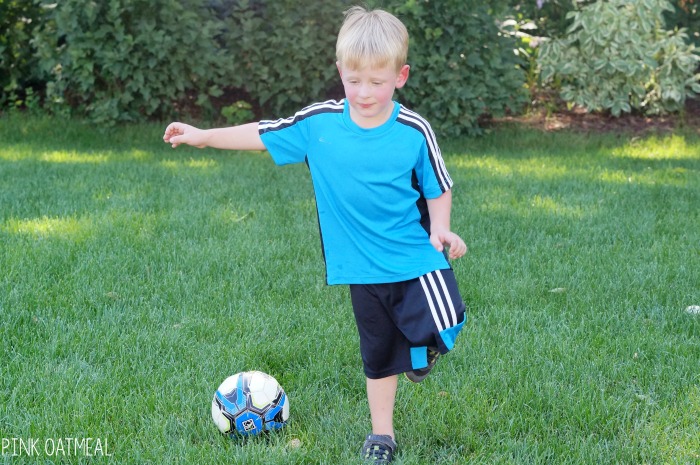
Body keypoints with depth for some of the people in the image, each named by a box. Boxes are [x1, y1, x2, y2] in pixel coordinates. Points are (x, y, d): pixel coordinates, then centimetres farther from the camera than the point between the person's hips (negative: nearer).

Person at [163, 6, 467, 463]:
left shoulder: (414, 132, -12)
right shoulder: (318, 122, -7)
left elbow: (438, 187, 0)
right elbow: (264, 134, 4)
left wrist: (440, 229, -16)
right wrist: (204, 136, 4)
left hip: (416, 259, -2)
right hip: (363, 269, 2)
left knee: (442, 329, -18)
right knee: (378, 353, 14)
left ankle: (421, 348, 18)